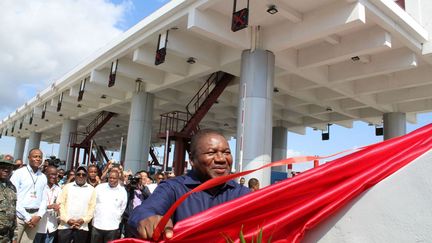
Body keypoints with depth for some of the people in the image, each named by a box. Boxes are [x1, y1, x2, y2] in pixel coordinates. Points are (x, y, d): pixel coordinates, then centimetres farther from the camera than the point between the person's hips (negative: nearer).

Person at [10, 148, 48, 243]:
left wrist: (39, 215, -5)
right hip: (20, 215, -3)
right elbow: (13, 197, -8)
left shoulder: (43, 177, 11)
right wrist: (26, 217, -10)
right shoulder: (19, 173, -2)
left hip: (35, 216, 4)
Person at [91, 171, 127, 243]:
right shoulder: (99, 187, 0)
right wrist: (93, 216, 7)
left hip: (112, 227, -1)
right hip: (97, 225, 1)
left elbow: (122, 208, 8)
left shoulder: (122, 191, -1)